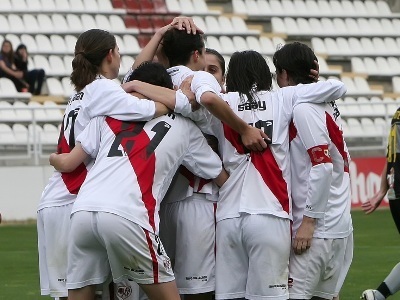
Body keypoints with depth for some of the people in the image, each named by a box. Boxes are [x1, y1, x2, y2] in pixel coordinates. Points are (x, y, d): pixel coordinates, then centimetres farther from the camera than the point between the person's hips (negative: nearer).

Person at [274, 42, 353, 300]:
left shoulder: (304, 108, -11)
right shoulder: (326, 106, 16)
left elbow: (322, 167, -19)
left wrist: (308, 220, -17)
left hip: (319, 228, -9)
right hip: (340, 226, 9)